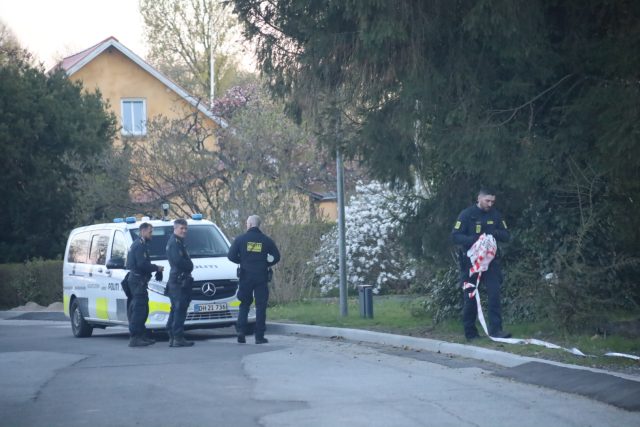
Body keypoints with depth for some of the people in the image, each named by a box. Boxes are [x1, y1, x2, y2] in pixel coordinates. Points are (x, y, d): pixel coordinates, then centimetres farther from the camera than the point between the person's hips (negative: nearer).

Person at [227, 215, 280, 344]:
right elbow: (276, 257, 1)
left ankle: (241, 331, -2)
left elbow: (231, 256, -4)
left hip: (245, 276, 0)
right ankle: (259, 336, 0)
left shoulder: (240, 239, -2)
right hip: (261, 277, 0)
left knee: (244, 304, 13)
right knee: (261, 306, 4)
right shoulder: (266, 240, 1)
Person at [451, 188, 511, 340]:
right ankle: (470, 332, 12)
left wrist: (495, 233, -15)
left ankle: (495, 329, -14)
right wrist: (473, 240, -27)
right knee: (470, 298, 2)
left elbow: (506, 236, 8)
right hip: (470, 261, -3)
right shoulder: (467, 215, -6)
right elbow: (455, 236, -10)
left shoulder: (495, 215, 6)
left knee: (494, 293, -12)